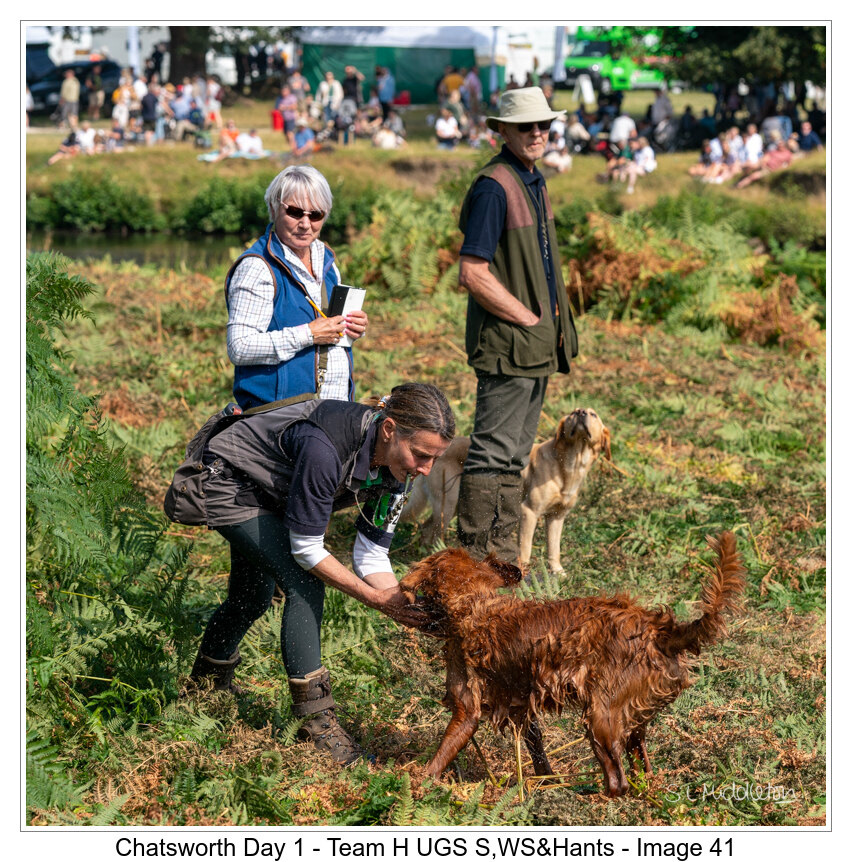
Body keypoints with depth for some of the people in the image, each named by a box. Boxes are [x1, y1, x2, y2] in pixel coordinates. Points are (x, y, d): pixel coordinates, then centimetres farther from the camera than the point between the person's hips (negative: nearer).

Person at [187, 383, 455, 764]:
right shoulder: (324, 446, -41)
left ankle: (207, 684, 48)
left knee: (254, 597, 22)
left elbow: (372, 557, -11)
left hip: (268, 495, 8)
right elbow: (307, 549, -32)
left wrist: (407, 606, -27)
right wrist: (377, 598, -31)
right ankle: (315, 720, -15)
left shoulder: (393, 464, -17)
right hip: (227, 484, -8)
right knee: (303, 585, -21)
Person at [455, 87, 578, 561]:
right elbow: (473, 274, -21)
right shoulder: (494, 186, -15)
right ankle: (477, 555, 1)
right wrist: (529, 320, -15)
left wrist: (554, 328, 11)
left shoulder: (535, 182, 15)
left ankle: (505, 551, 21)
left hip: (537, 344, 10)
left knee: (516, 452, 14)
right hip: (508, 344, -9)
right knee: (494, 451, -5)